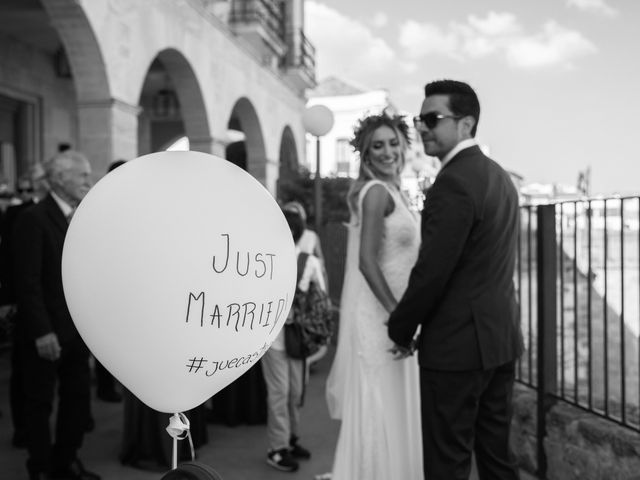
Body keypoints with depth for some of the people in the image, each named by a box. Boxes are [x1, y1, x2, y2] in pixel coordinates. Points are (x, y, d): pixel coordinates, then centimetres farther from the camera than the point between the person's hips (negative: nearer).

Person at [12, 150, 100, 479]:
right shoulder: (33, 219, -13)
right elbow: (27, 282, -16)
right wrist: (41, 331, -19)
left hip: (78, 328, 7)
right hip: (46, 332, -7)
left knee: (77, 397, 14)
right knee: (40, 402, 8)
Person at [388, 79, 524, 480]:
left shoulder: (453, 183, -18)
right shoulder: (499, 176, 11)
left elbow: (431, 272, -20)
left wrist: (401, 329, -4)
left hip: (458, 345, -9)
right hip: (501, 336, 9)